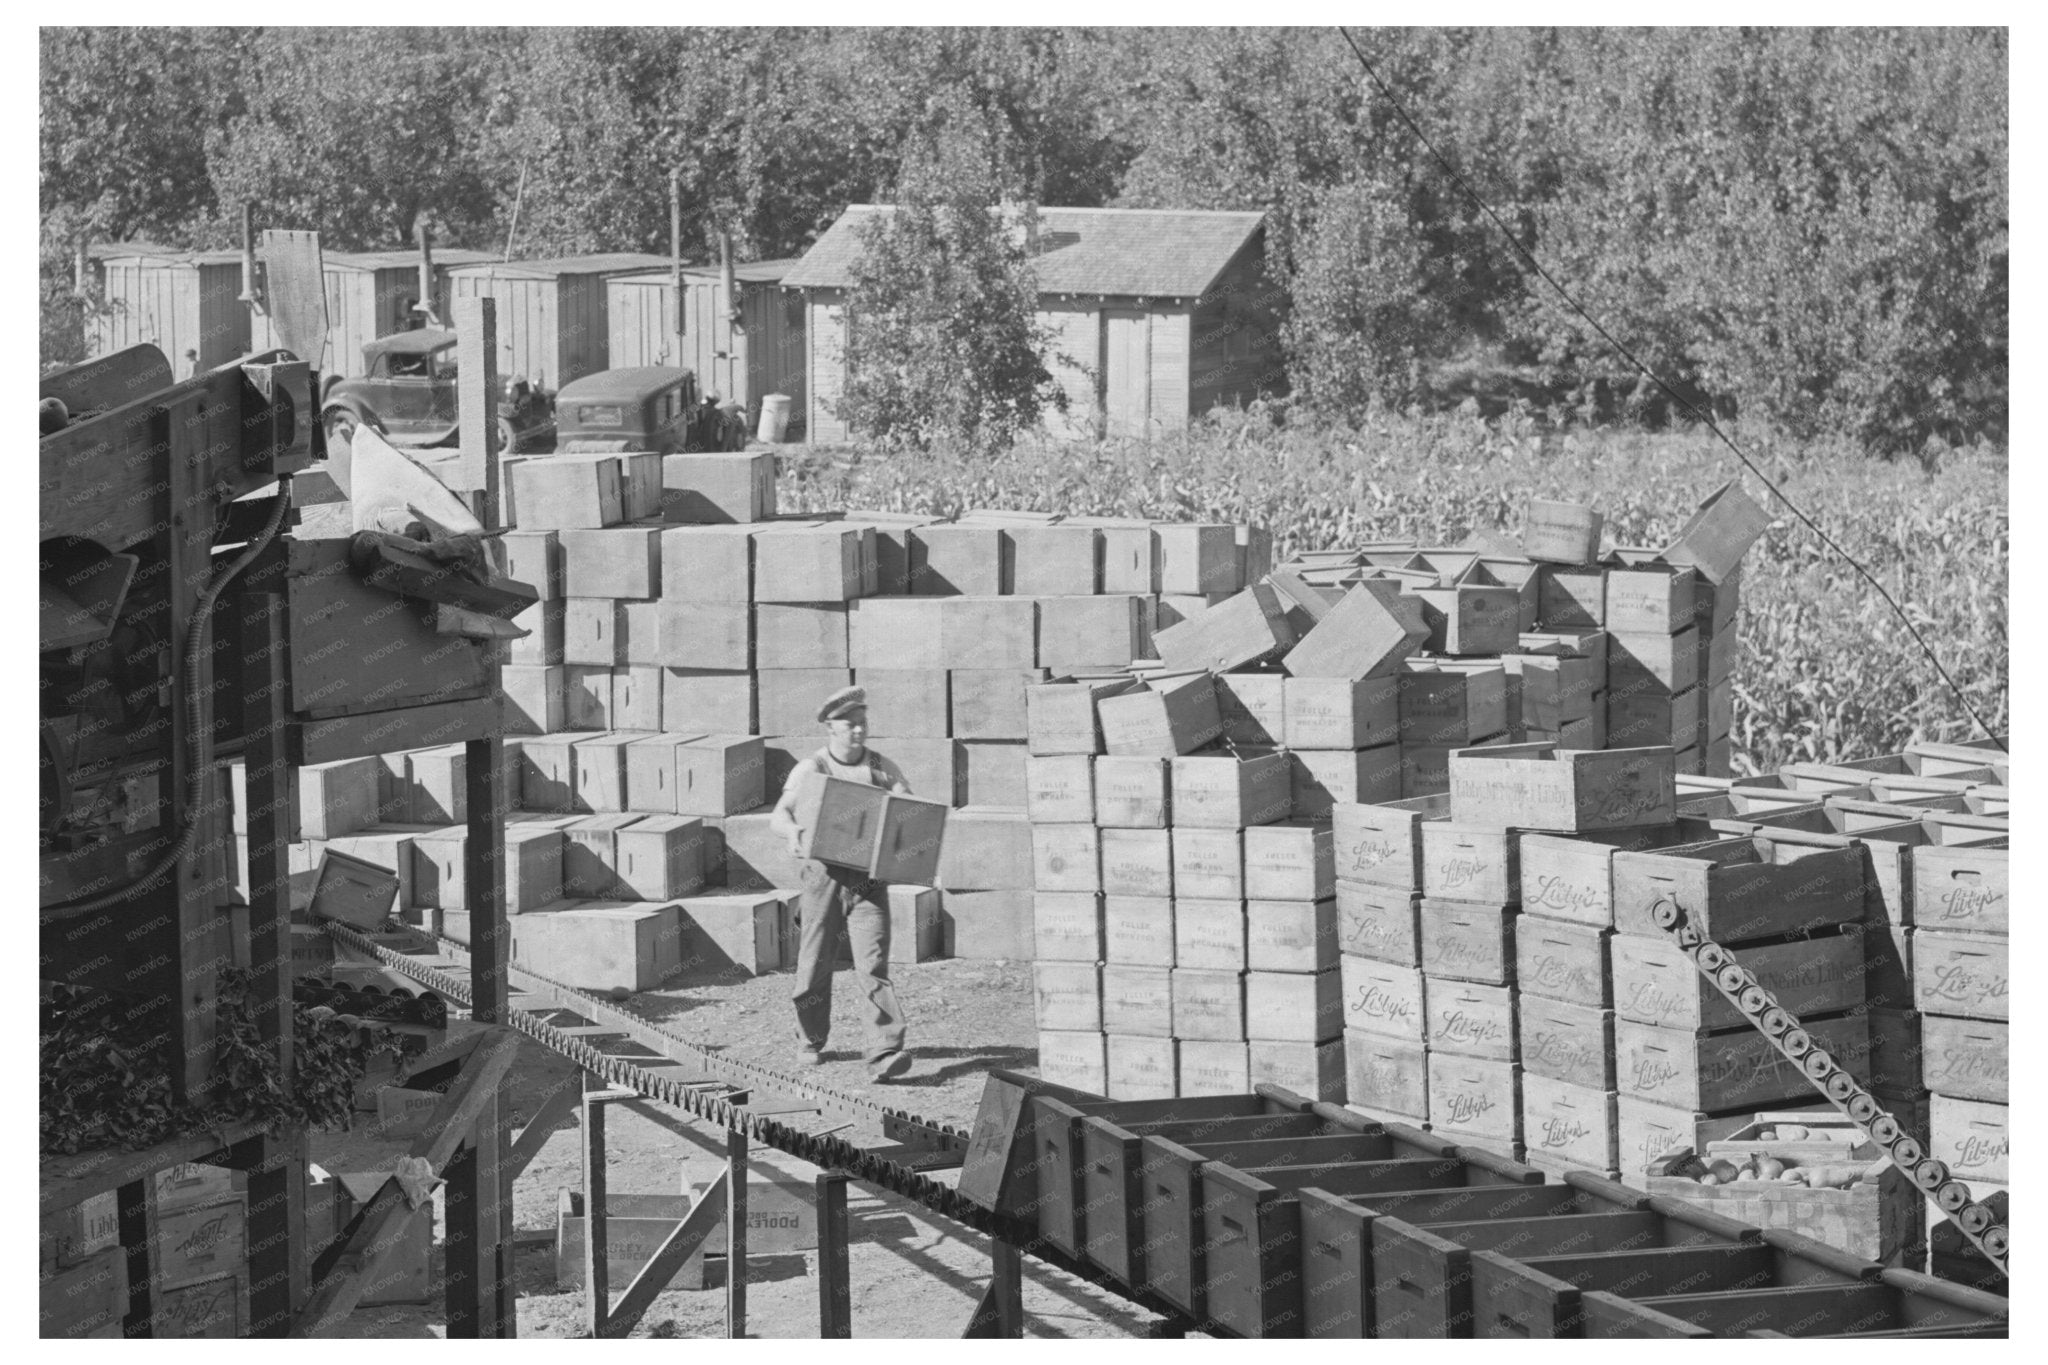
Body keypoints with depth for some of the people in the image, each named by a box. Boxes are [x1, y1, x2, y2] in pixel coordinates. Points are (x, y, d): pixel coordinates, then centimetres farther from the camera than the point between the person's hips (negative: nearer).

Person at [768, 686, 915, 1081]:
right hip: (825, 875, 0)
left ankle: (884, 1055, -21)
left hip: (869, 881, 1)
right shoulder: (811, 769, 0)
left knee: (873, 964, -12)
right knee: (816, 965, 9)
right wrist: (794, 831, -35)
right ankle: (812, 1041, 34)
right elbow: (779, 815, -11)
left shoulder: (883, 769, 8)